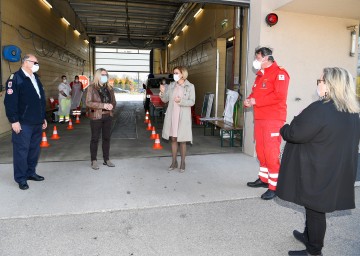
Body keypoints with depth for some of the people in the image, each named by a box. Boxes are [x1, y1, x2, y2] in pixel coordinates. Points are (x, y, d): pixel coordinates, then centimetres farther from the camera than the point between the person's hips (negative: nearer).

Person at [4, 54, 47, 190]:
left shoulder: (36, 78, 17)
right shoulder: (15, 78, -9)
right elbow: (10, 101, -15)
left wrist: (43, 117, 18)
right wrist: (14, 120, -18)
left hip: (37, 122, 8)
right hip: (23, 123, -8)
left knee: (34, 148, 14)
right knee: (22, 150, 0)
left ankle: (31, 172, 28)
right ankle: (21, 178, 10)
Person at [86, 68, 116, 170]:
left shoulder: (109, 88, 10)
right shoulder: (92, 88, -5)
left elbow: (114, 101, 14)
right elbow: (88, 103, -12)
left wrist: (112, 105, -11)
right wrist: (103, 105, -21)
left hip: (108, 116, 5)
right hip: (96, 116, -4)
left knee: (107, 138, 10)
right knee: (95, 139, 3)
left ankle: (106, 159, 21)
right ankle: (94, 161, 13)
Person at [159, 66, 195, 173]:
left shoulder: (190, 86, -3)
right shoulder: (171, 85, 6)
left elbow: (192, 102, -9)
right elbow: (165, 100, 6)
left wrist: (181, 101, -24)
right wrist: (162, 92, -14)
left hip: (183, 117, -3)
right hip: (172, 116, 3)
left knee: (182, 140, 3)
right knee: (173, 139, 10)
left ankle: (183, 163, 17)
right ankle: (174, 162, 23)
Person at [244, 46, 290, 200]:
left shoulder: (279, 73, -7)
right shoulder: (260, 75, 21)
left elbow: (279, 95, -19)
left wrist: (255, 101, -17)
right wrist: (248, 100, 0)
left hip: (273, 119, -8)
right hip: (259, 118, 9)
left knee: (271, 153, -7)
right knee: (261, 151, 14)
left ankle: (274, 186, 1)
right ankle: (263, 179, 27)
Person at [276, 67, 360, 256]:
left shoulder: (320, 109, -24)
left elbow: (294, 134, -21)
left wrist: (283, 129, 2)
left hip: (317, 173, -8)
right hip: (337, 173, 8)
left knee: (315, 209, 7)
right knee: (315, 208, 23)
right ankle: (309, 236, 42)